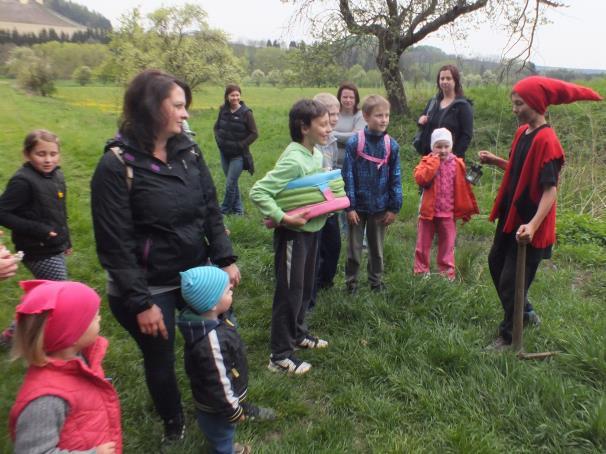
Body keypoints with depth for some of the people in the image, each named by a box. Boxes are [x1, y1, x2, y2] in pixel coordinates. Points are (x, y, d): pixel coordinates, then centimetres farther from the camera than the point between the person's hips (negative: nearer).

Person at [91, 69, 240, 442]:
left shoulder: (189, 151, 0)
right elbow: (114, 244, -16)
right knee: (161, 359, 14)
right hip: (150, 287, -4)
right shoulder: (117, 164, -16)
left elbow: (211, 210, 7)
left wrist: (226, 260, 2)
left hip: (197, 274, 5)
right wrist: (140, 303, -16)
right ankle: (174, 424, 42)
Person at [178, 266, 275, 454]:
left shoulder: (208, 320, -11)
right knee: (222, 435, 19)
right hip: (217, 407, -9)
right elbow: (218, 383, -31)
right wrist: (233, 411, -17)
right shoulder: (212, 341, -41)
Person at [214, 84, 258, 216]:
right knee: (232, 182, 15)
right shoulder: (223, 110, 1)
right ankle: (238, 209, 28)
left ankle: (224, 210, 11)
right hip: (224, 153, 5)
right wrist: (218, 140, 1)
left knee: (230, 184, -6)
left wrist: (241, 145, -12)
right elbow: (216, 127, 16)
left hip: (238, 155, -5)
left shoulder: (246, 112, -12)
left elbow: (254, 134, -8)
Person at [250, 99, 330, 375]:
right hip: (293, 234, -9)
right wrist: (282, 218, -29)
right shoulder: (293, 160, -24)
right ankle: (280, 355, 15)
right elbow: (258, 192, -27)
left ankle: (297, 334, 41)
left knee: (306, 287, 21)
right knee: (289, 292, 1)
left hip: (312, 229, 9)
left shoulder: (316, 154, 4)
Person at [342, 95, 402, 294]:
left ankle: (376, 283, 33)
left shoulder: (392, 145, -5)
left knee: (377, 248, 17)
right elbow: (347, 176, -10)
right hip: (358, 206, -2)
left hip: (380, 208, 2)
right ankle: (351, 283, 26)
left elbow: (396, 178, 0)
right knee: (354, 248, 10)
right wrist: (349, 206, -11)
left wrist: (394, 208, -1)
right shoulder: (354, 142, -12)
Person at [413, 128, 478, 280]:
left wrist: (466, 209, 8)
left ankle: (447, 273, 22)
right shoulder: (427, 161, -3)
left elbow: (464, 188, 6)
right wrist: (434, 162, -20)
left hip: (448, 213, 1)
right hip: (428, 211, -1)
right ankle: (421, 271, 22)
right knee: (423, 243, 9)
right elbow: (420, 178, -23)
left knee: (447, 245, 10)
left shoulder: (457, 164, 1)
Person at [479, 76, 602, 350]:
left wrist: (533, 225, -36)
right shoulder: (522, 132, 5)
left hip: (529, 224, -9)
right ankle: (525, 312, 43)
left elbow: (551, 190, -25)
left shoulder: (546, 140, -21)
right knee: (496, 263, 23)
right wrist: (495, 161, 4)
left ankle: (509, 336, 20)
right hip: (511, 215, 9)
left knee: (511, 280, 0)